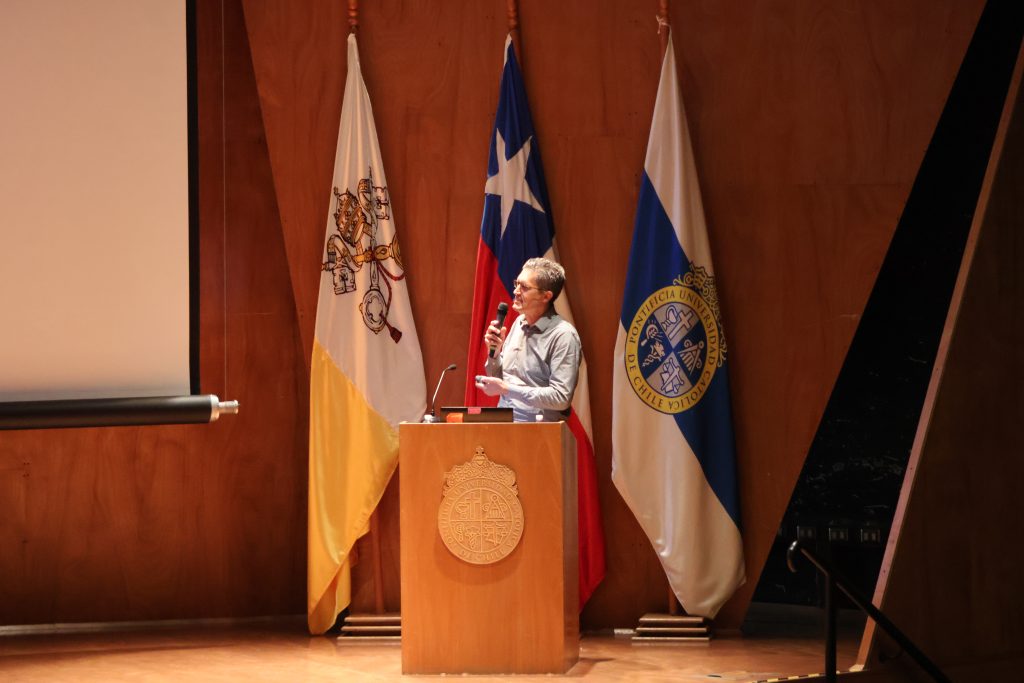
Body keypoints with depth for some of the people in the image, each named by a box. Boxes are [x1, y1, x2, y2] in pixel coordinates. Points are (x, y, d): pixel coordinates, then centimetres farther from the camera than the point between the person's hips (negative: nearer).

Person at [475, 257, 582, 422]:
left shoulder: (563, 335, -10)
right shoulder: (519, 323, 12)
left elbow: (561, 398, -17)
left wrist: (506, 389, -16)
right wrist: (495, 352, 1)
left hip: (536, 429, -6)